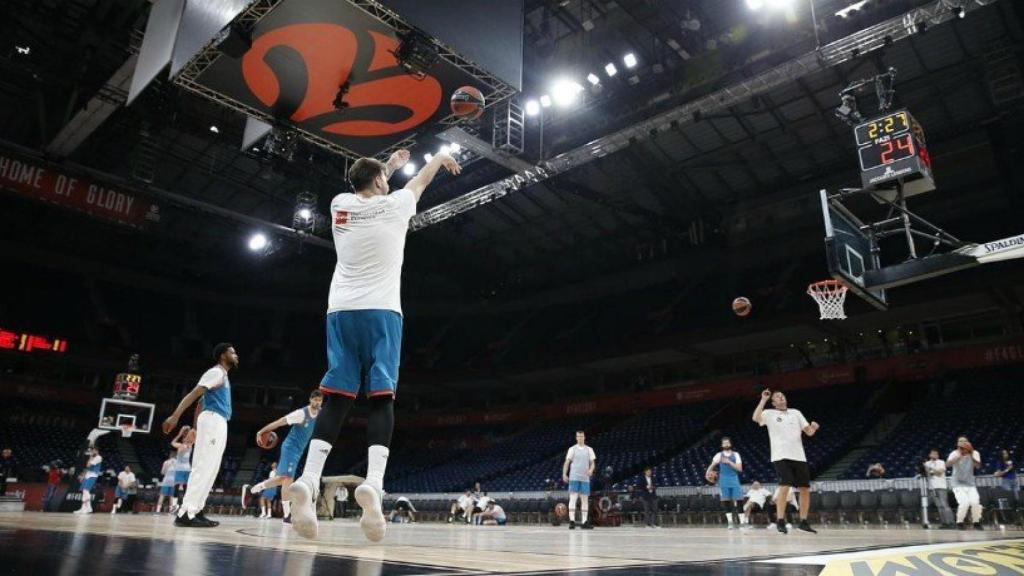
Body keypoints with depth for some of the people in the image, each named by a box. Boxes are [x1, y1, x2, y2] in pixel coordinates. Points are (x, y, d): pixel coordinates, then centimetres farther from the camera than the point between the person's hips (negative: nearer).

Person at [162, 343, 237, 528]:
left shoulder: (222, 375, 23)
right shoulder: (216, 372, -7)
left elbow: (201, 401, 26)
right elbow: (193, 394, -17)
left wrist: (196, 428, 27)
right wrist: (175, 416, -26)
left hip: (218, 424, 10)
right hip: (213, 421, -10)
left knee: (208, 470, 9)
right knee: (203, 468, -14)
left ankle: (195, 511, 11)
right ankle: (185, 514, -16)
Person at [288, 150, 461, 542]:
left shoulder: (340, 205, 12)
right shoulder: (394, 204, 4)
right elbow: (421, 180, 25)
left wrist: (389, 165, 53)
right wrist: (441, 158, 46)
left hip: (340, 310, 4)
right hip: (381, 311, -3)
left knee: (336, 398, 1)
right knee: (381, 397, -6)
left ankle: (307, 481, -14)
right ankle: (372, 483, -23)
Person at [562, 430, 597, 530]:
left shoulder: (589, 449, 10)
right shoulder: (572, 449, 4)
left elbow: (592, 462, 8)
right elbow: (567, 462, 4)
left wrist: (591, 470, -12)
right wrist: (564, 474, -7)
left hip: (585, 478, 3)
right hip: (574, 477, -3)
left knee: (585, 500, 4)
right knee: (573, 498, -10)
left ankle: (584, 522, 10)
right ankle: (572, 521, -11)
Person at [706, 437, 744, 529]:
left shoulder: (736, 455, 5)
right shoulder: (719, 455, 6)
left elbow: (739, 469, -4)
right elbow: (712, 465, 1)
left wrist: (729, 462, -15)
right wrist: (708, 473, -18)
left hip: (734, 481, 0)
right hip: (724, 482, 0)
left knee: (736, 502, -6)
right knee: (726, 502, -6)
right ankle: (730, 522, -1)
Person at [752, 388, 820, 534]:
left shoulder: (796, 413, 15)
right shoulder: (769, 413, 2)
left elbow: (809, 432, 12)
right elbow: (756, 418, -18)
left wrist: (814, 427, -11)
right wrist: (763, 400, -16)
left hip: (799, 456, 5)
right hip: (781, 456, -5)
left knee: (805, 489, 6)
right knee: (785, 486, -17)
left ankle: (803, 522, 19)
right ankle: (780, 521, -8)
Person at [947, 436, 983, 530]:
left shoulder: (975, 453, -2)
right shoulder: (955, 453, -12)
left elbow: (978, 466, -20)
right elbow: (948, 464, -31)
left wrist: (971, 456, -34)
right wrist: (959, 456, -42)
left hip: (970, 483, 3)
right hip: (958, 483, -3)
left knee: (975, 502, -13)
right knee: (964, 502, -19)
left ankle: (976, 523, 11)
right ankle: (959, 522, 1)